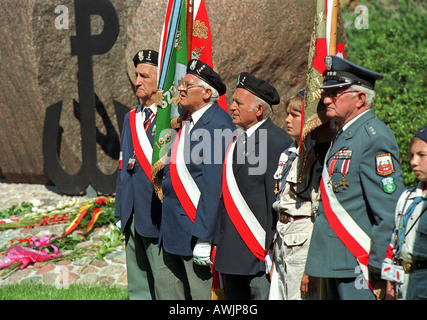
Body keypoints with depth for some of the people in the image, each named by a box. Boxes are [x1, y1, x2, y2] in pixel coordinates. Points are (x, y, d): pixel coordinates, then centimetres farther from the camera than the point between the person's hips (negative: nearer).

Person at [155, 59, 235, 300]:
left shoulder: (218, 125, -19)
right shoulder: (188, 121, 12)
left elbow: (213, 185, -22)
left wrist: (204, 239, -24)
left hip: (198, 228, -10)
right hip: (173, 230, 10)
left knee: (202, 293, -1)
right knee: (165, 288, 13)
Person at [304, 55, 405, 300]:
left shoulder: (375, 138, -14)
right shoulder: (343, 135, 17)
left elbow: (390, 213, -18)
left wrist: (379, 269, -20)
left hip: (359, 265, -10)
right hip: (337, 264, 10)